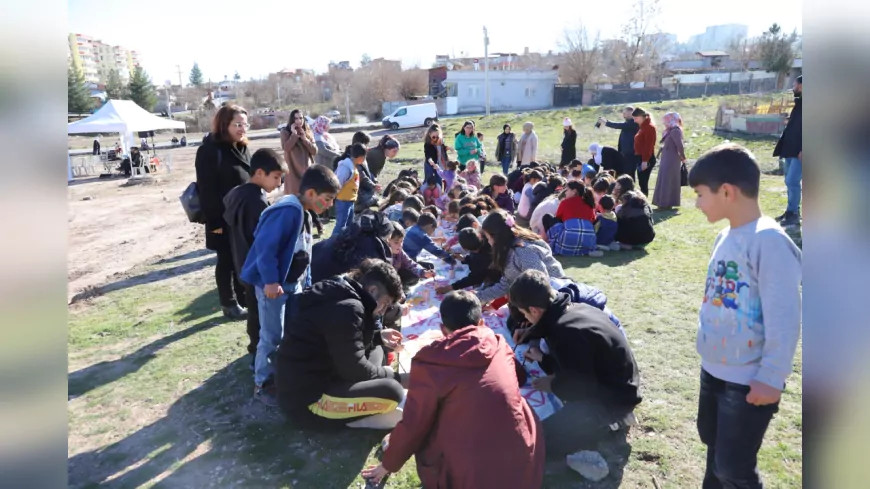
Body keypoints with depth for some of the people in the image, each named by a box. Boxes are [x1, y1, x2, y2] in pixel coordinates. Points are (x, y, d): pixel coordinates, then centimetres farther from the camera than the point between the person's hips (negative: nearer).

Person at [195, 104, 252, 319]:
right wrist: (215, 221, -21)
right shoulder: (210, 150, -14)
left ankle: (244, 297, 31)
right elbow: (207, 189, -18)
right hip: (224, 219, -8)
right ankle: (229, 304, 18)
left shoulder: (241, 148, 12)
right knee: (227, 261, 5)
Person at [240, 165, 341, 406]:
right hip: (273, 284, -10)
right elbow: (265, 246, -27)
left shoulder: (303, 213, 8)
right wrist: (270, 280, -24)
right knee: (272, 337, 1)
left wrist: (306, 282, 16)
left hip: (294, 283, 10)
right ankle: (263, 384, 18)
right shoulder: (288, 211, -24)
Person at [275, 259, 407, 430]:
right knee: (392, 391, -22)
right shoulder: (347, 308, -21)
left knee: (375, 350, 17)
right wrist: (392, 376, -3)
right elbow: (354, 370, -20)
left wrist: (379, 337, 19)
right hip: (306, 400, -11)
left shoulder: (340, 294, 10)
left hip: (309, 381, 11)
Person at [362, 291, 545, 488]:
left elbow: (413, 425, 0)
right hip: (528, 466, 4)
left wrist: (389, 464, 19)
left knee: (424, 442, 22)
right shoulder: (500, 345, 2)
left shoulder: (431, 365, -10)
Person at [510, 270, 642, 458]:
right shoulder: (576, 309, -1)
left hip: (613, 398, -9)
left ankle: (605, 423, 2)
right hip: (616, 385, 10)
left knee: (545, 440, -15)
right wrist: (543, 358, 11)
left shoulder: (567, 332, -30)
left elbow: (582, 388, -22)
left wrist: (551, 385, -6)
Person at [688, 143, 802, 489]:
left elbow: (784, 318, -22)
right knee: (713, 442, 25)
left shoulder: (769, 241, -22)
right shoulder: (726, 237, 3)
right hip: (714, 369, 8)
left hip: (749, 380, -8)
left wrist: (772, 378, -18)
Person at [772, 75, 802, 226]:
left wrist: (802, 150, -23)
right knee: (790, 181, 13)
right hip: (791, 150, 9)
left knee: (792, 181, -11)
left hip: (799, 151, -9)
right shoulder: (798, 103, 16)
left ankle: (793, 214, -3)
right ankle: (792, 211, 21)